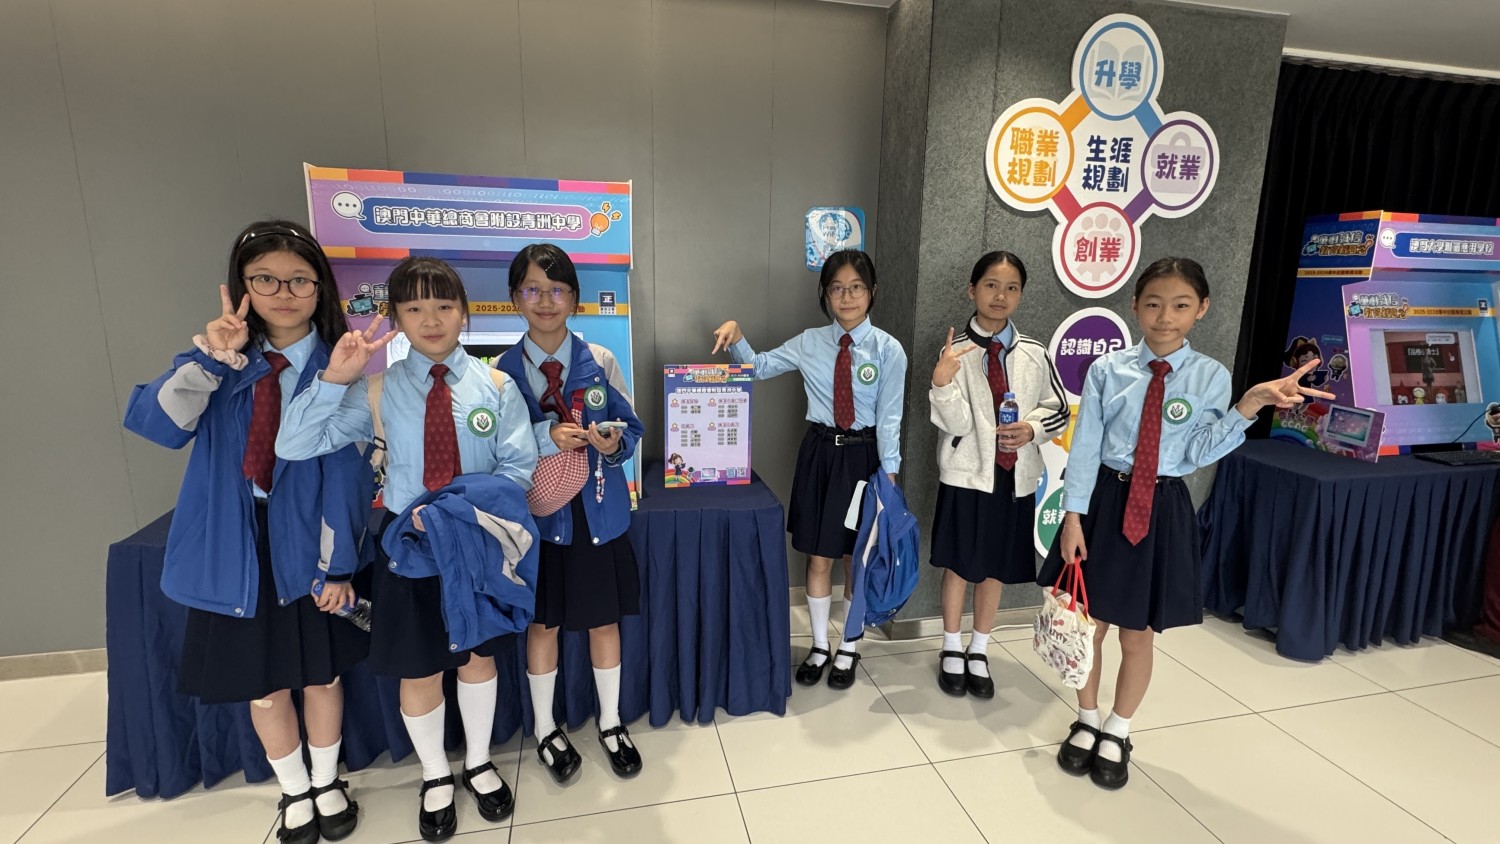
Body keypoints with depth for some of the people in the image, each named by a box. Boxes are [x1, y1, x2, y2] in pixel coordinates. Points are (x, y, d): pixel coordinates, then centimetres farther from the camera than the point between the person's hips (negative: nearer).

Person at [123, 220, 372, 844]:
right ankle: (293, 792, 40)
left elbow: (346, 472, -10)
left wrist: (337, 563, -11)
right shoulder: (220, 357, 2)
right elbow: (158, 424, -13)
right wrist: (210, 358, -26)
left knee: (321, 672, 14)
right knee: (262, 683, 16)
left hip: (308, 541, -2)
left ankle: (327, 783, 40)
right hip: (234, 546, 2)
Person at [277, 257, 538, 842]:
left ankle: (478, 764, 43)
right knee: (419, 672, 14)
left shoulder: (495, 386, -6)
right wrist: (334, 378, -19)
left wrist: (464, 507, -22)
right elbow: (293, 447, -8)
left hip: (480, 540, 0)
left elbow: (520, 467, -8)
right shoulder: (377, 390, -4)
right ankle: (435, 777, 41)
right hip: (408, 544, 0)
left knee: (477, 656, 17)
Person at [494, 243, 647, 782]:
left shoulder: (599, 362, -2)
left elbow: (630, 428, 3)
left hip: (598, 510, 1)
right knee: (542, 622, 14)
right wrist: (545, 437, -20)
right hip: (537, 512, 0)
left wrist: (614, 444, -19)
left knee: (605, 619, 13)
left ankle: (610, 723, 36)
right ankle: (546, 729, 37)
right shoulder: (502, 371, -3)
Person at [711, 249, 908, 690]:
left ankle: (849, 650, 32)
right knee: (818, 557, 11)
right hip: (819, 452, 3)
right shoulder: (810, 343, 1)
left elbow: (889, 417, -8)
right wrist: (737, 338, -8)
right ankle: (819, 646, 31)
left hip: (864, 455, -2)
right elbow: (760, 367, 11)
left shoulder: (888, 350, -7)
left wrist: (888, 475, -10)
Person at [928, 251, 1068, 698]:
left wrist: (1033, 429, -10)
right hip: (966, 473, -3)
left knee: (996, 568, 14)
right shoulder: (955, 351, -8)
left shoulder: (1034, 354, 1)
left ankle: (979, 651, 34)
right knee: (959, 565, 9)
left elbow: (1059, 408, 10)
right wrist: (941, 382, -30)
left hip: (1015, 476, 3)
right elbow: (956, 423, -14)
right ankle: (952, 650, 30)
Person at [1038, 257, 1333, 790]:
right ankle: (1086, 722, 36)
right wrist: (1073, 518, -8)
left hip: (1162, 511, 0)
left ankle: (1117, 733, 35)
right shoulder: (1107, 370, -4)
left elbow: (1198, 454, -11)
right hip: (1103, 501, 0)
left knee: (1137, 635, 13)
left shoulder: (1211, 377, -2)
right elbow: (1085, 446, -5)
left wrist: (1250, 406, -23)